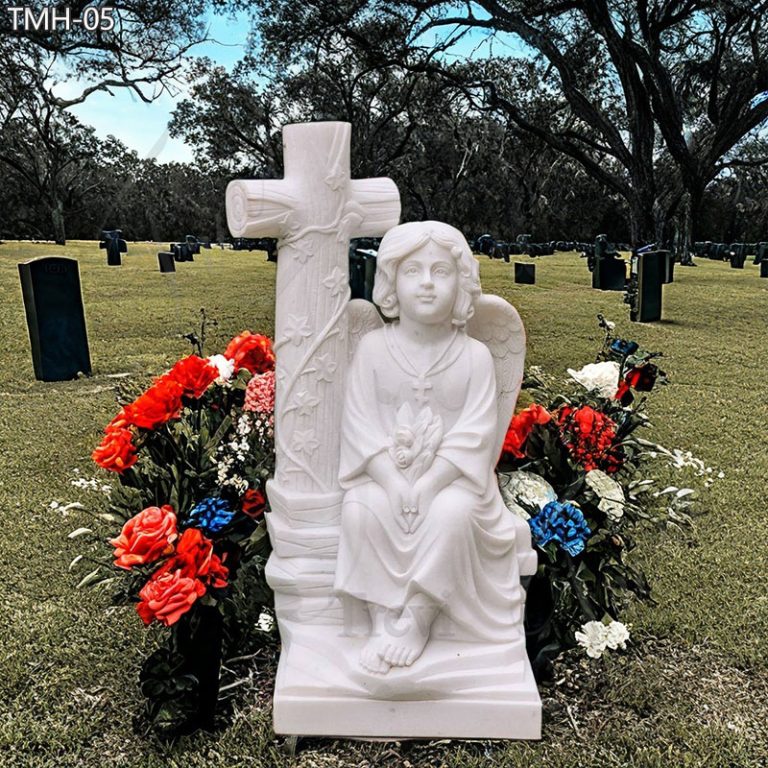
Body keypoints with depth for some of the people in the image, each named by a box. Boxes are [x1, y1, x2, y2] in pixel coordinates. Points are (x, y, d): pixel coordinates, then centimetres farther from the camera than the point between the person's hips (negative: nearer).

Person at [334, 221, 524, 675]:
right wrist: (392, 482, -19)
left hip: (450, 479, -1)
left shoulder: (474, 356, -4)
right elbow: (360, 424, -6)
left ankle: (417, 618, -13)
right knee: (360, 509, -28)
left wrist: (427, 485, -21)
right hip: (384, 476, 1)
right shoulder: (372, 348, -2)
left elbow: (473, 434, -10)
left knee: (452, 514, -31)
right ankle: (382, 618, -11)